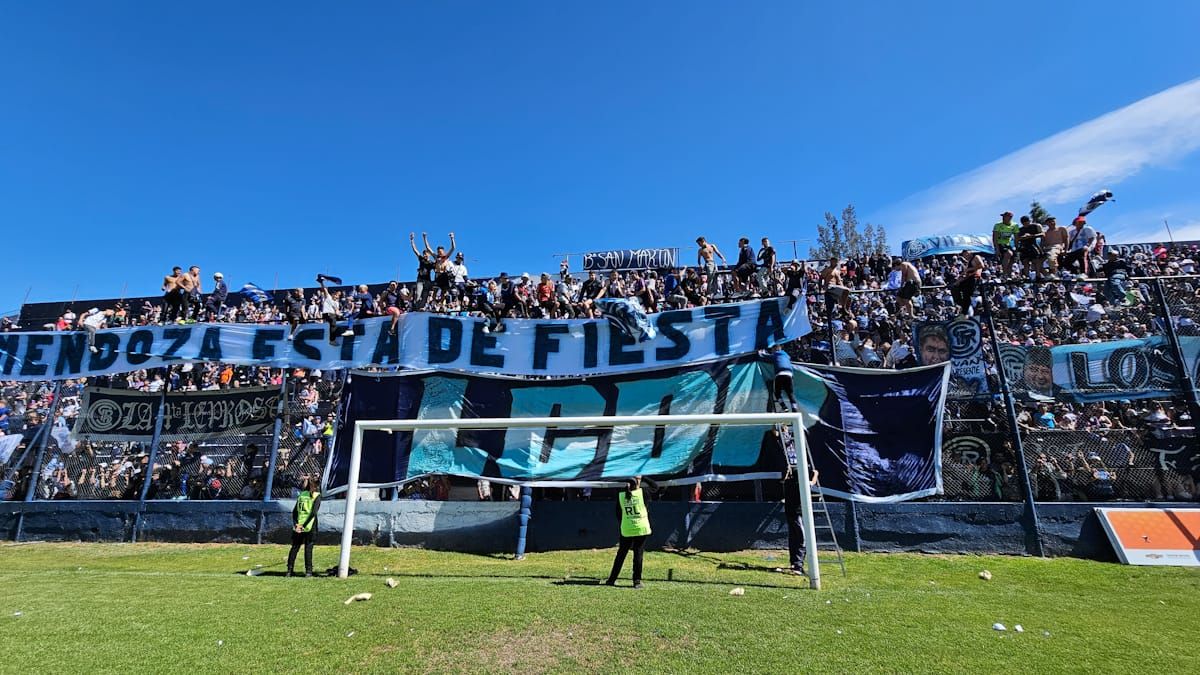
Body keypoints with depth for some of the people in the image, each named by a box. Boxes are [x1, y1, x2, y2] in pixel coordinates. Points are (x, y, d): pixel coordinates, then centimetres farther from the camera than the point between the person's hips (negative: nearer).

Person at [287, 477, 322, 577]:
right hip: (310, 527, -4)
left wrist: (295, 524, -3)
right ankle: (308, 571, 3)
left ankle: (290, 570, 16)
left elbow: (294, 511, 4)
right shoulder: (317, 496, -3)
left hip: (298, 526, 4)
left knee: (294, 547, 13)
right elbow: (313, 512, -13)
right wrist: (304, 526, -10)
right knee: (308, 549, 1)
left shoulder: (301, 494, 11)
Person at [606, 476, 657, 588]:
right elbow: (655, 487, 6)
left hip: (626, 530, 3)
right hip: (641, 529, -2)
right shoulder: (642, 492, -7)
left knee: (621, 554, 13)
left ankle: (612, 579, 19)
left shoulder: (620, 495, 0)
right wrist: (643, 478, 11)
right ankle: (637, 581, 8)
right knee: (638, 554, 5)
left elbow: (618, 513, 6)